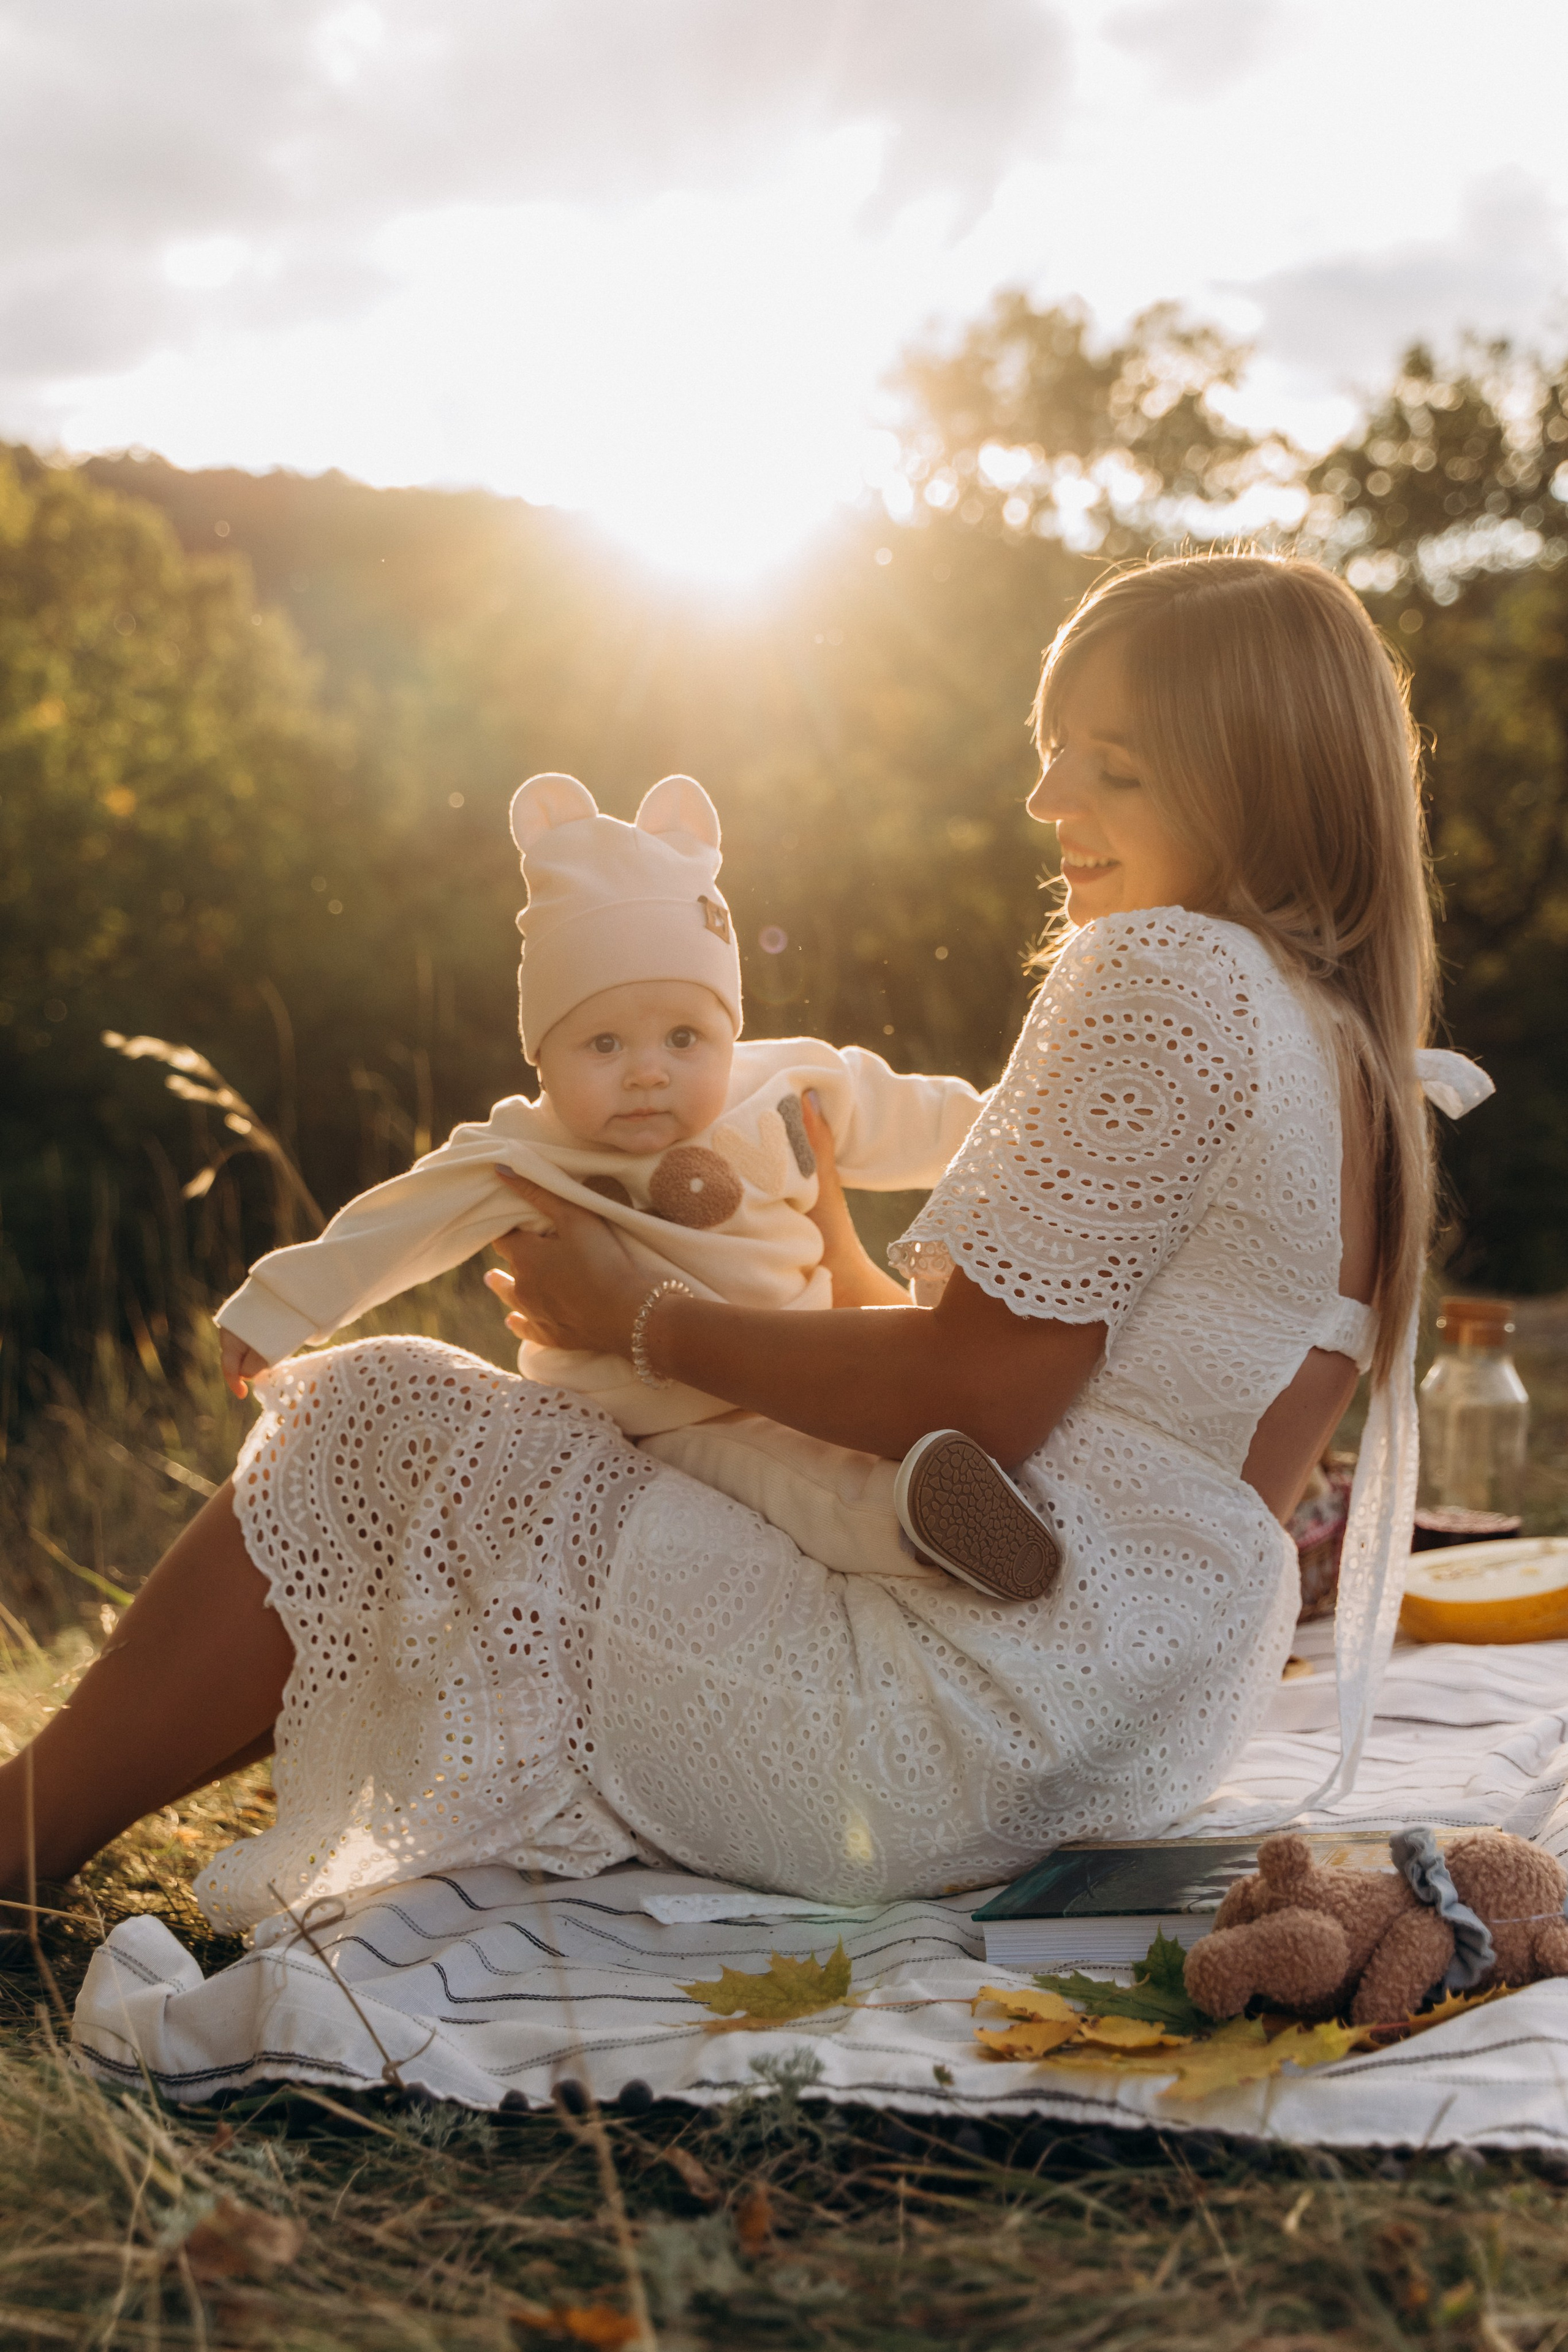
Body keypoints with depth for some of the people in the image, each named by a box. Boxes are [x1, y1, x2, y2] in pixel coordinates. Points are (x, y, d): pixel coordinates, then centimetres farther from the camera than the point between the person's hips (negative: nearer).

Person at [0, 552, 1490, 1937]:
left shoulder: (1168, 970, -14)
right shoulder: (1354, 1055, 14)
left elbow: (976, 1402, -19)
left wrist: (638, 1319, -7)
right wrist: (846, 1268, 18)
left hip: (966, 1743, -10)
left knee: (370, 1420, -2)